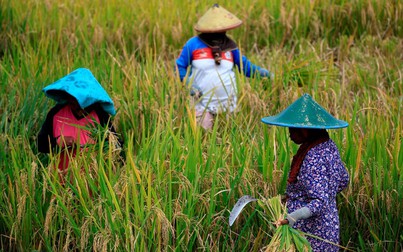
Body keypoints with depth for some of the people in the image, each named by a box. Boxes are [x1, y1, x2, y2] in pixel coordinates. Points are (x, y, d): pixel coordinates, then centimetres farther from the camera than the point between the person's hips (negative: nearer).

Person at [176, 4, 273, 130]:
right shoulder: (194, 44, -5)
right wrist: (189, 83, -13)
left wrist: (262, 72, -8)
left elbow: (245, 66, 10)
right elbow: (179, 67, 3)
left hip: (227, 105, 3)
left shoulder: (230, 46, 3)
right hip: (202, 104, -3)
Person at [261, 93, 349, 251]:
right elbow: (343, 181, 16)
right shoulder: (328, 145, 3)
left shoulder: (313, 159, -25)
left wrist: (290, 219, -41)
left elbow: (320, 203, -28)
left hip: (310, 232, -10)